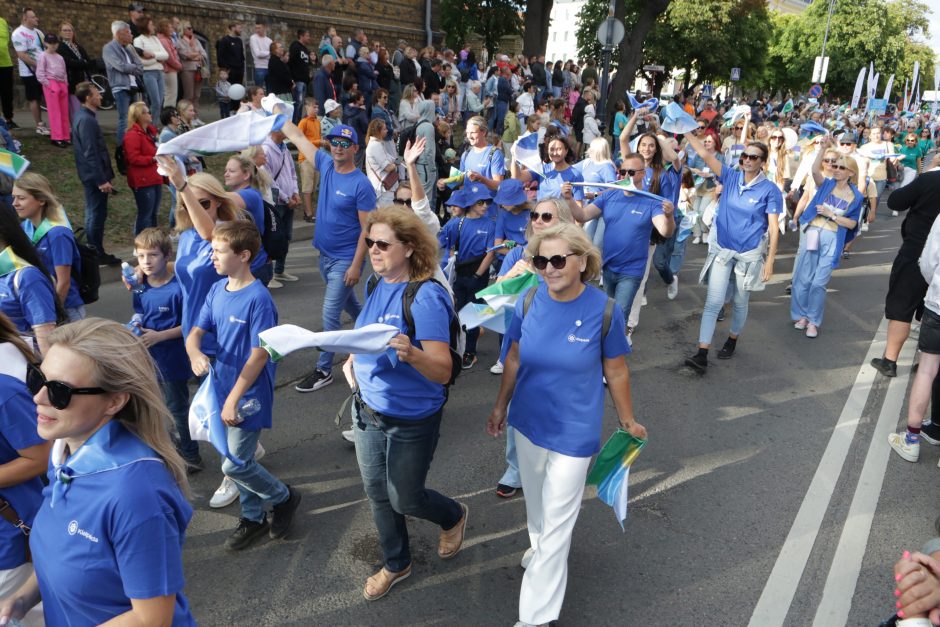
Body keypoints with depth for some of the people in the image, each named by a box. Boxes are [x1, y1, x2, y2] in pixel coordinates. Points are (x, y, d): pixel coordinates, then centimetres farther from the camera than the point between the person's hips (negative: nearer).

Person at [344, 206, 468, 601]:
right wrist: (353, 360, -2)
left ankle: (454, 517, 45)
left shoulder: (427, 297, -25)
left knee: (405, 499, 11)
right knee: (377, 493, 20)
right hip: (368, 409, 7)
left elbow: (442, 372, -29)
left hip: (412, 419, -7)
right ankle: (396, 565, 45)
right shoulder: (376, 284, -2)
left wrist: (410, 353, -48)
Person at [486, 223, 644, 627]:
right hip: (528, 423, 4)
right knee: (535, 498, 27)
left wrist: (627, 421, 4)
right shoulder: (528, 303, -11)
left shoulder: (604, 310, -19)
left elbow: (616, 372, -7)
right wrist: (501, 406, 11)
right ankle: (538, 544, 58)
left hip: (574, 433, -4)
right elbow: (514, 359, 3)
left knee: (557, 524, 5)